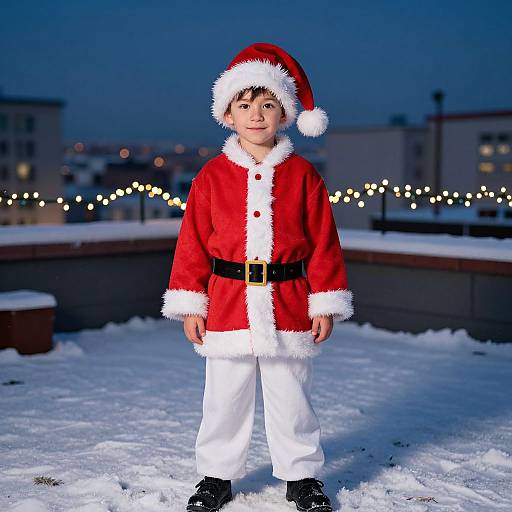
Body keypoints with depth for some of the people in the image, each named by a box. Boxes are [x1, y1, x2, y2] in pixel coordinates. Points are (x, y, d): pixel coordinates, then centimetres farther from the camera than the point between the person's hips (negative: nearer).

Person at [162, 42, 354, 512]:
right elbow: (193, 242, 2)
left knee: (291, 398, 11)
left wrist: (326, 303, -1)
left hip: (288, 306, 0)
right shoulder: (212, 176, 2)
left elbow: (323, 242, 2)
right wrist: (189, 305, -1)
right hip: (227, 305, 1)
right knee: (224, 399, 11)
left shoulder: (302, 175, 1)